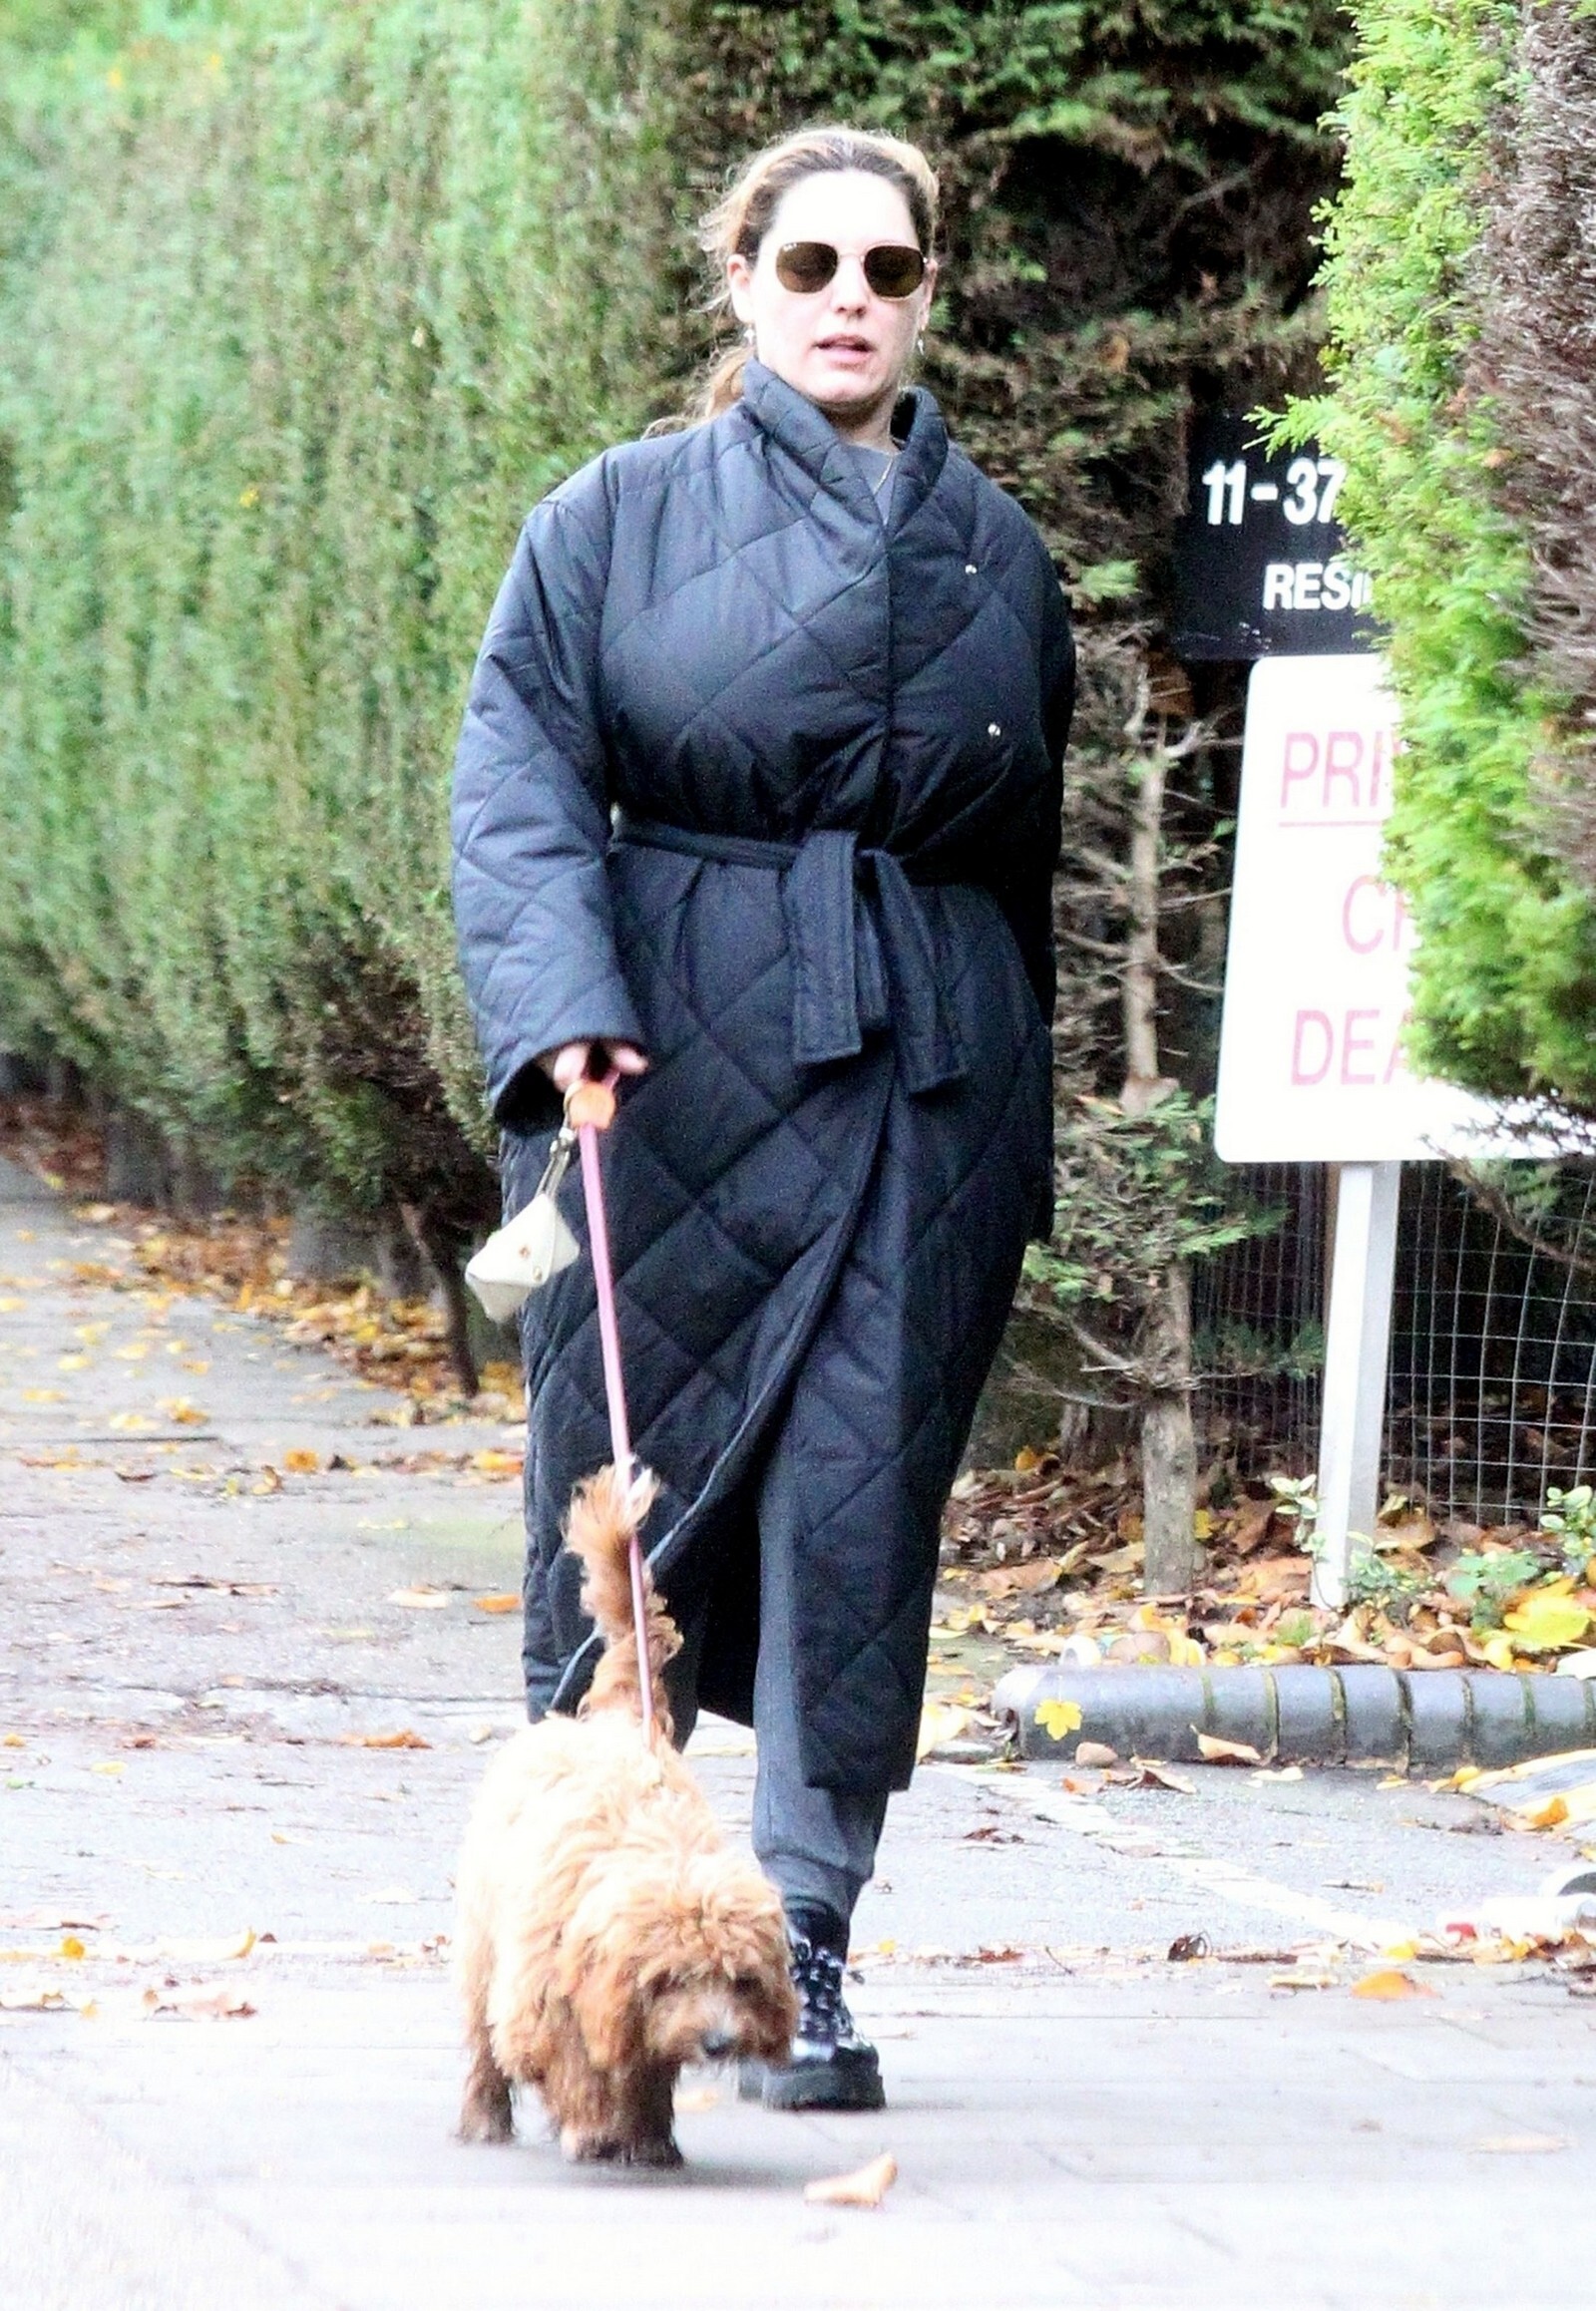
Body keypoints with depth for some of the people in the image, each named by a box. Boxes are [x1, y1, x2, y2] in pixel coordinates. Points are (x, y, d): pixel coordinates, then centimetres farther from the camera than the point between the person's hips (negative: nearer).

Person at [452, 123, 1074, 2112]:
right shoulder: (621, 518, 5)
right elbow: (520, 776, -4)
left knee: (861, 1514, -5)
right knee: (629, 1492, 1)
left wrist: (1016, 1126, 18)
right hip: (674, 1070, -2)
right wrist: (561, 1005, -20)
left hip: (927, 1089, 2)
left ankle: (804, 1952, -1)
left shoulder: (996, 553, 15)